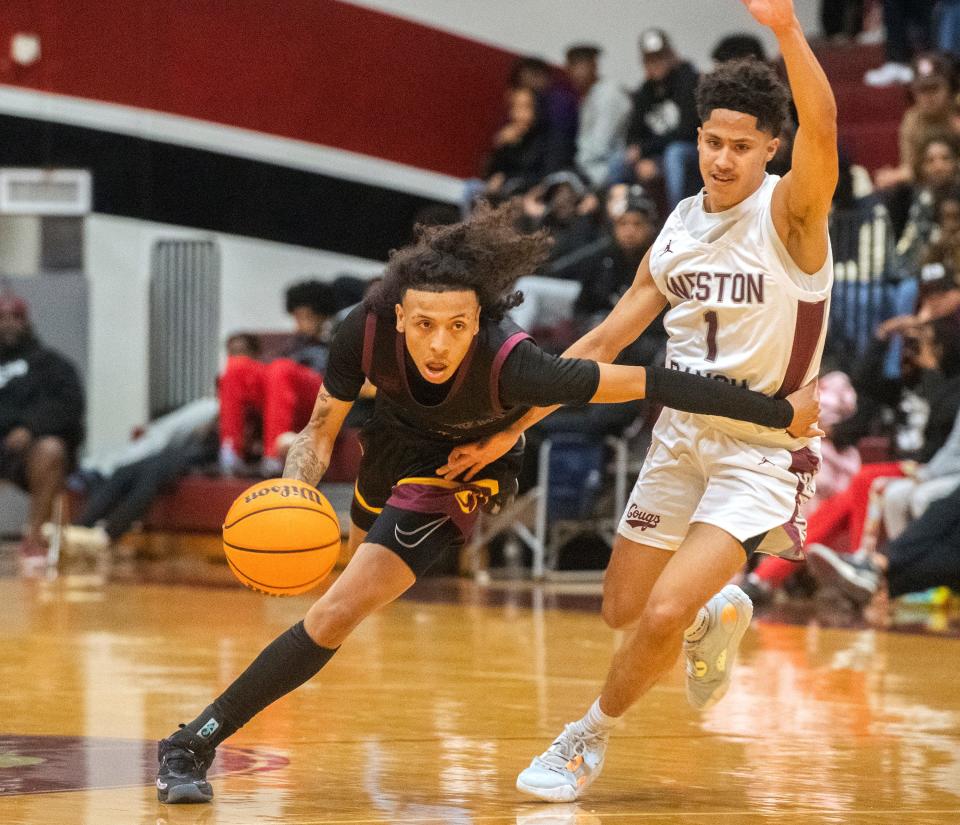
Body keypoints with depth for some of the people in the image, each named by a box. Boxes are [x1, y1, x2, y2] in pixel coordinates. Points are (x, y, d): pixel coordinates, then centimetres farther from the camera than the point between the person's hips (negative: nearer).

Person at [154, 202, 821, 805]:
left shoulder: (510, 366, -43)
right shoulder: (368, 328, -34)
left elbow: (648, 382, -39)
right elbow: (322, 429, -18)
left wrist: (781, 413, -34)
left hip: (461, 474, -4)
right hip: (393, 443, 4)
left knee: (337, 617, -16)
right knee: (359, 560, 34)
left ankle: (197, 743, -2)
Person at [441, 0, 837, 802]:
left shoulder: (788, 213, -15)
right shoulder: (679, 230, 4)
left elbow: (822, 128, -37)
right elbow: (603, 343, 11)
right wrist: (511, 428, 8)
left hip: (762, 451, -7)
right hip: (681, 435, 7)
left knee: (664, 615, -17)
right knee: (624, 608, 13)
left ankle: (588, 740, 10)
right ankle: (719, 616, 46)